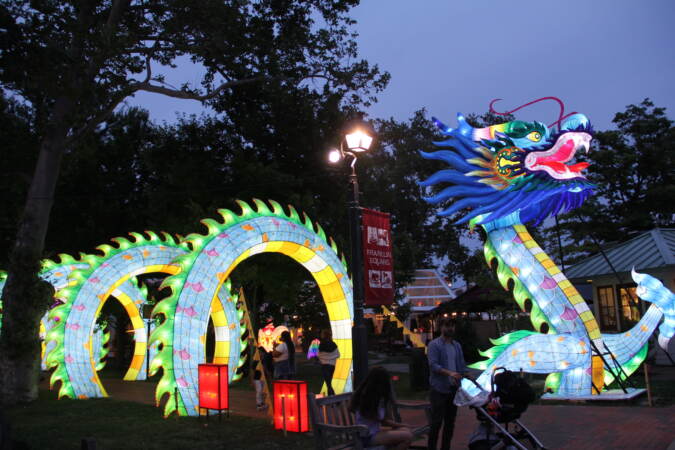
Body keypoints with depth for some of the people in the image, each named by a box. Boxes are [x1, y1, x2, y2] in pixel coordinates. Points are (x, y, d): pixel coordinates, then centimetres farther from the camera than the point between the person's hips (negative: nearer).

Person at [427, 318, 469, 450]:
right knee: (437, 422, -4)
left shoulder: (457, 346, 14)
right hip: (439, 389, -6)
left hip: (453, 389, 6)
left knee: (450, 421, 11)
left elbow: (462, 366, 16)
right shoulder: (434, 345, -7)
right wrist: (450, 373, -29)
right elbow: (433, 365, -17)